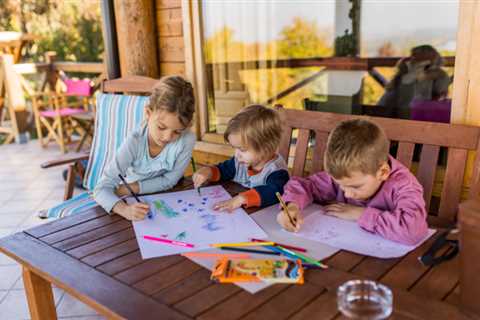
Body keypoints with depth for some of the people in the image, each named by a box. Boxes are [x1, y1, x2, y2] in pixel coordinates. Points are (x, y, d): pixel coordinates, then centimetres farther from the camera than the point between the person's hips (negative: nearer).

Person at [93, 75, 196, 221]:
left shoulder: (187, 140, -25)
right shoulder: (134, 142, -27)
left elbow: (169, 180, -13)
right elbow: (102, 188, -29)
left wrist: (131, 188, -20)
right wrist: (124, 209, -48)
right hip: (135, 204, 0)